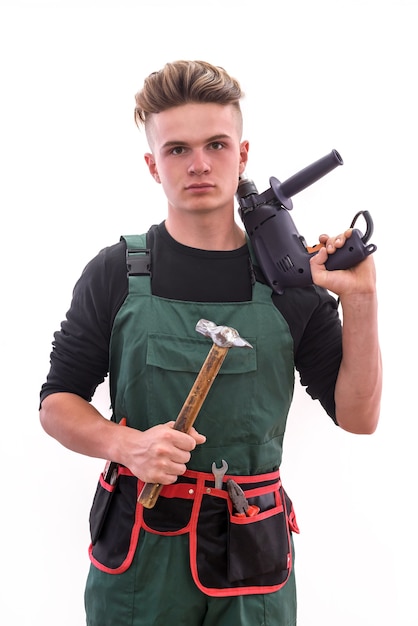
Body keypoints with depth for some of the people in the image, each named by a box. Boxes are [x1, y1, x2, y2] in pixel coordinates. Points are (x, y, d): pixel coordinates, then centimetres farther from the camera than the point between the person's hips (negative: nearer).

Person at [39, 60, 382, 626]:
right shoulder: (115, 274, -4)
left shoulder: (292, 277, -3)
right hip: (137, 546, 0)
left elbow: (358, 417, -2)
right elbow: (57, 403, 1)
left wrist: (361, 300, -14)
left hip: (253, 554, 1)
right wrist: (126, 443, -19)